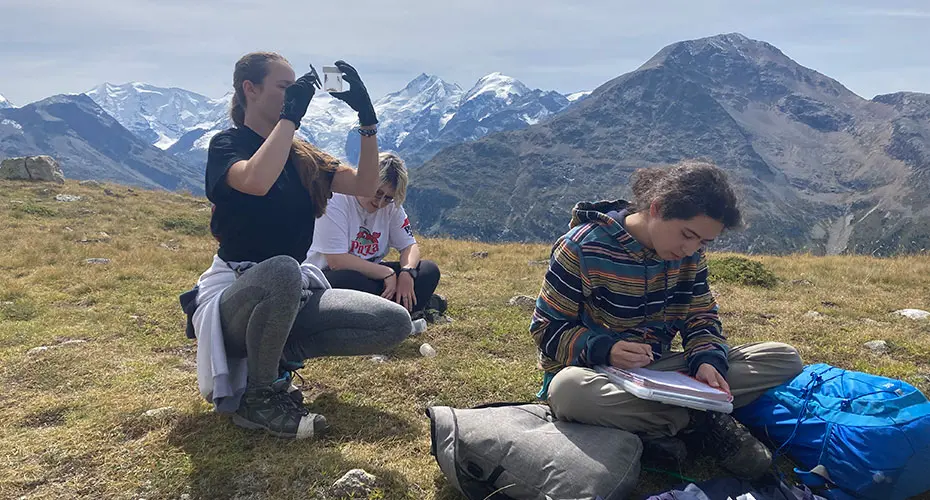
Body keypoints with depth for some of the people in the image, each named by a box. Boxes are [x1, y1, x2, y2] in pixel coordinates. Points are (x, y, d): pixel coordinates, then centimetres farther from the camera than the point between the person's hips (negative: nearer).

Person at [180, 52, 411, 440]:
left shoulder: (301, 156, 10)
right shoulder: (227, 145, -6)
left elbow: (365, 186, -1)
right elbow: (256, 182, -32)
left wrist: (366, 116, -8)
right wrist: (291, 115, -22)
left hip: (294, 294, 6)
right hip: (237, 297, -5)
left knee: (396, 323, -10)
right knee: (281, 271, -42)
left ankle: (280, 354, 1)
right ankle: (258, 398, -16)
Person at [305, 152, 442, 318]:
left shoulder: (391, 206, 0)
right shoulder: (335, 202, -18)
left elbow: (410, 246, 1)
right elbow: (336, 261, -25)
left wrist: (407, 272, -22)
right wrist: (387, 273, -23)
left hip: (371, 274, 6)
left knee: (429, 270, -11)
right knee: (353, 281, -40)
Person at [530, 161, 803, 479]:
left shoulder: (689, 256, 1)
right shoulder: (583, 248, -15)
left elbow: (701, 317, 8)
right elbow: (547, 328, -12)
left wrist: (707, 360, -15)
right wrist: (605, 349, -30)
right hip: (598, 373, -5)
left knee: (784, 359, -6)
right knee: (568, 388, -44)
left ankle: (652, 424, -21)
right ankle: (699, 421, -22)